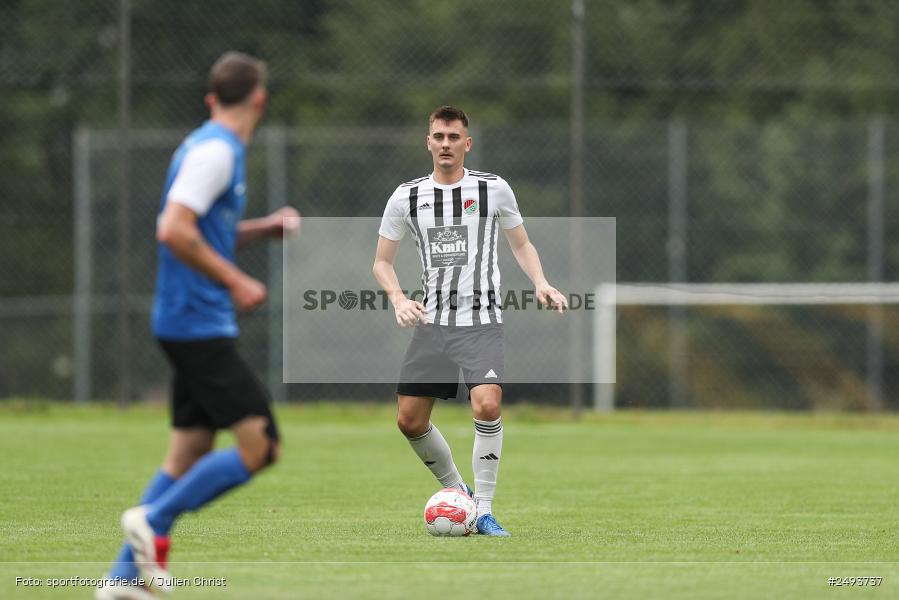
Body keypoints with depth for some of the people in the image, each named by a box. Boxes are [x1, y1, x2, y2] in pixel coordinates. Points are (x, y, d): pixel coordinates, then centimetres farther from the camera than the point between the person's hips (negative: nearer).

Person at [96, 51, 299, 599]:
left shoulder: (215, 149, 17)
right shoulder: (215, 151, -14)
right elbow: (175, 230, -23)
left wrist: (266, 228, 16)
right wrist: (236, 283, -18)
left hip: (191, 327, 10)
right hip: (200, 324, -10)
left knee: (188, 457, 9)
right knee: (260, 446, -13)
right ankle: (154, 519, -10)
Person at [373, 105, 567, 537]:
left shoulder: (494, 189, 2)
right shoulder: (406, 197, 5)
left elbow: (521, 244, 15)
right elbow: (382, 262, 11)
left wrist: (540, 283, -4)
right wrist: (398, 298, -8)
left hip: (482, 323, -3)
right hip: (432, 323, 3)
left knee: (486, 405, -24)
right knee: (409, 420, 0)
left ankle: (484, 511, -13)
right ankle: (456, 491, 25)